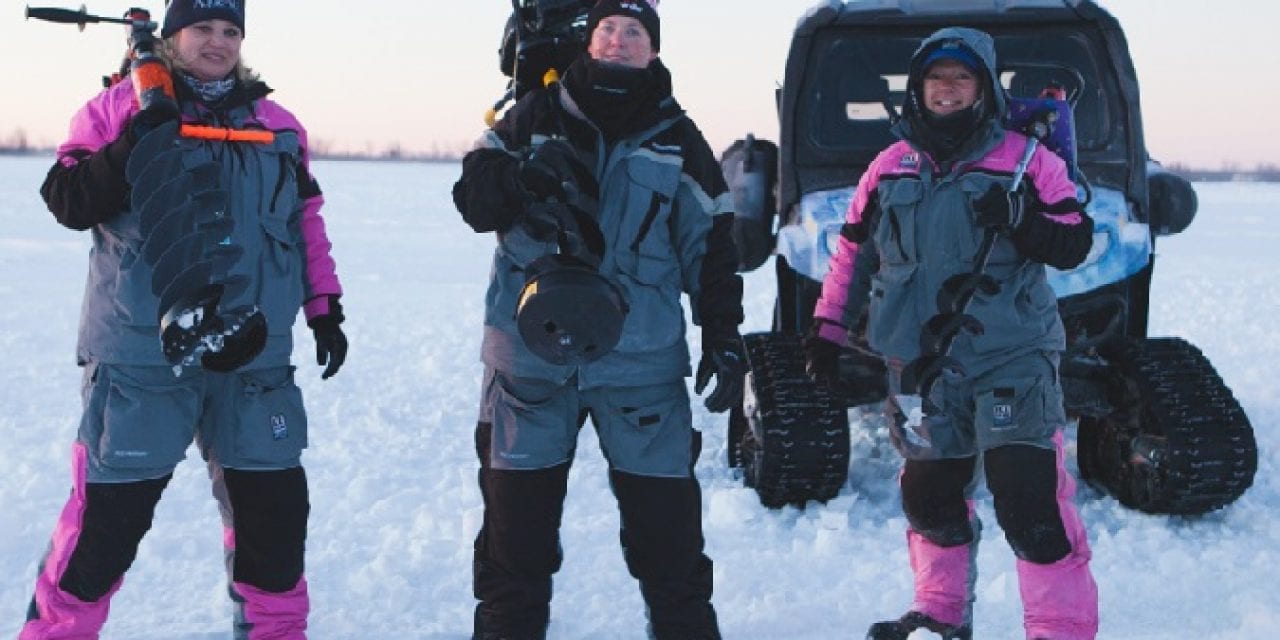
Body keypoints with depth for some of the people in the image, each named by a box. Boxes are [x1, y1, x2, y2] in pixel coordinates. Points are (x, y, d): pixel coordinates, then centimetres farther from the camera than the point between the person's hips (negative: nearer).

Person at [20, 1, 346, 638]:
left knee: (274, 504, 10)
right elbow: (67, 202, -5)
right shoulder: (119, 109, 1)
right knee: (110, 509, -1)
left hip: (254, 358, 4)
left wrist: (325, 310, 13)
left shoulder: (277, 127, 12)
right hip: (142, 353, -4)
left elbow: (307, 224, 16)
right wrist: (125, 151, -20)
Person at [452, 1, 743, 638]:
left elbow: (710, 244, 8)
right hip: (529, 361, 0)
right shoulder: (534, 117, 5)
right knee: (516, 523, 7)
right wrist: (518, 176, -19)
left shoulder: (677, 139, 7)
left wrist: (722, 335, 1)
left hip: (642, 365, 0)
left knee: (667, 526, 1)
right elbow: (472, 197, 3)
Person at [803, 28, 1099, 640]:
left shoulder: (1027, 160, 2)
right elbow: (853, 252, 17)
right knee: (930, 496, 14)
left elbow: (1075, 242, -1)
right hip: (921, 365, 4)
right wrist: (826, 329, 14)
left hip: (1013, 358, -4)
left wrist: (1021, 222, -20)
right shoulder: (891, 166, 11)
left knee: (1030, 498, -13)